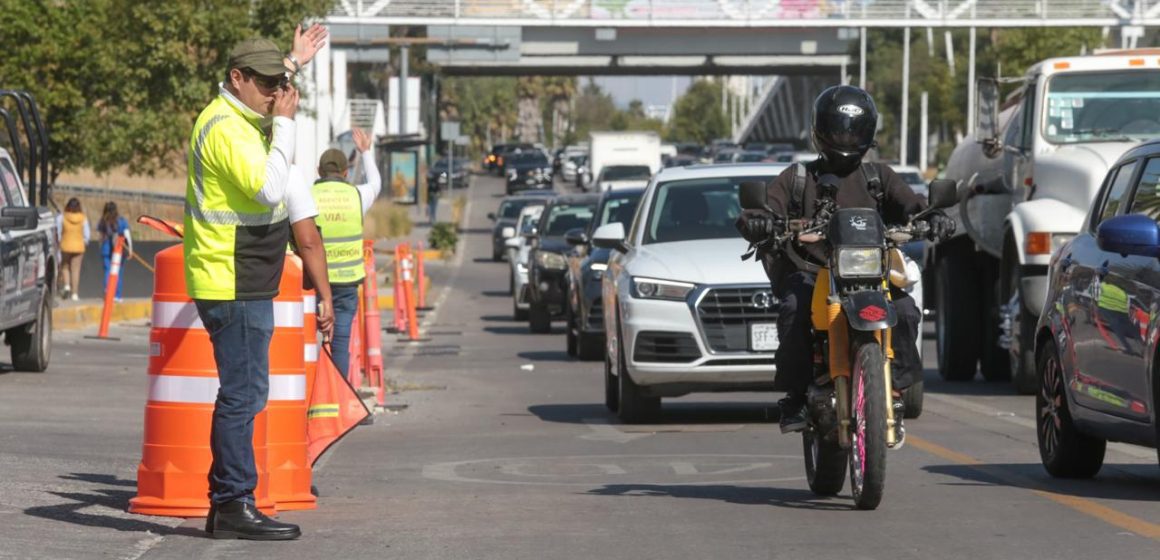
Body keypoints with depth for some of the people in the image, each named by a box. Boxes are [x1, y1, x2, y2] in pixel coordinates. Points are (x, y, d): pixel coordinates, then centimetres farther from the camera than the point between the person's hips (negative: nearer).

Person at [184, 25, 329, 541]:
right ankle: (234, 506, -9)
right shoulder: (226, 128, -16)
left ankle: (225, 505, 16)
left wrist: (293, 62, 45)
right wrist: (284, 124, -19)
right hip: (233, 286, -11)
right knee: (242, 394, -10)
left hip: (246, 285, 11)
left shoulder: (243, 119, 16)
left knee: (243, 395, 12)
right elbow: (268, 189, -27)